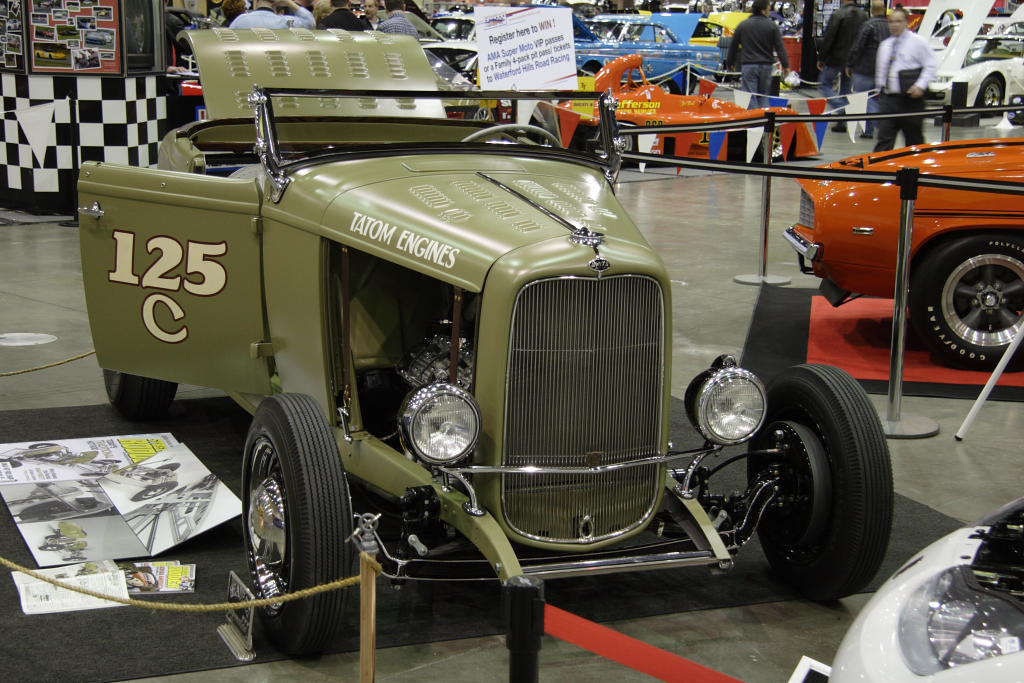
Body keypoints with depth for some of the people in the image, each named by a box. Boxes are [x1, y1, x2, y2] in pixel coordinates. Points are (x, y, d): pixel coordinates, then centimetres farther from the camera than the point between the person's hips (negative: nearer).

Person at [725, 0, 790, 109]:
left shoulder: (743, 25, 2)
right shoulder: (772, 26, -1)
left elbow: (733, 46, 9)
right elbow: (780, 47, -3)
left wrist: (730, 63, 21)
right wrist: (785, 65, -1)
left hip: (748, 65, -1)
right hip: (766, 66, 1)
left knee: (750, 96, -1)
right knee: (763, 96, 11)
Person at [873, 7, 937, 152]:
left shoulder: (918, 42, -2)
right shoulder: (885, 45, 15)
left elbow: (930, 66, -5)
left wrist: (920, 86, -16)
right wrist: (880, 87, 17)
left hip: (910, 99, -4)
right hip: (888, 98, 4)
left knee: (914, 139, 8)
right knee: (884, 138, -6)